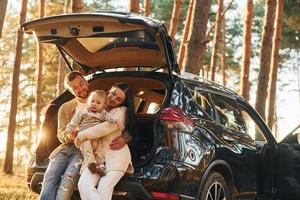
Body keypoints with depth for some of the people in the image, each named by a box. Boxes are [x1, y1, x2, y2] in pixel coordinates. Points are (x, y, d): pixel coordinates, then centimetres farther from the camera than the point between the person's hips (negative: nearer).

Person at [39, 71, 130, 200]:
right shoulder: (65, 108, 20)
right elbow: (60, 134, 13)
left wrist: (124, 138, -20)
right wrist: (68, 136, -13)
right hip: (67, 146, 4)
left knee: (69, 177, -30)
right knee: (50, 176, -23)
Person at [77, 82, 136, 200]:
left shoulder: (122, 111, 1)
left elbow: (107, 127, -13)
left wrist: (82, 135, -10)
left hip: (116, 156, -5)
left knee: (103, 190, -22)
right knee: (83, 184, -21)